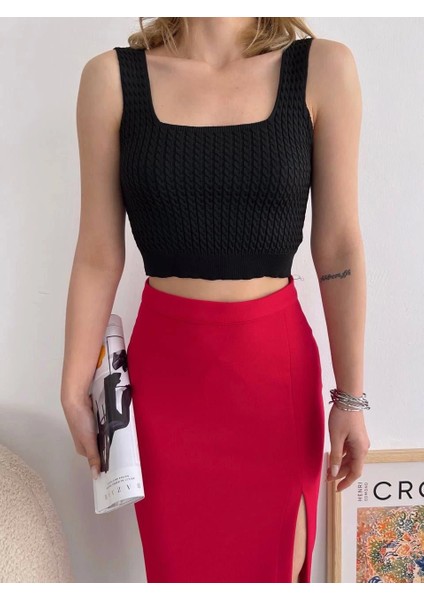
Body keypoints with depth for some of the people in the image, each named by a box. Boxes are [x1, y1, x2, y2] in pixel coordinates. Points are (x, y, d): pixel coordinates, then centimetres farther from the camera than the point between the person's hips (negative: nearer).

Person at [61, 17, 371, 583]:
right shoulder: (112, 77, -2)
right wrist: (75, 391, 2)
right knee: (177, 560, 17)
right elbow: (98, 256, -2)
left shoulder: (323, 68, -3)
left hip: (278, 365, 0)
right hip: (165, 367, 1)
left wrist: (350, 396, 0)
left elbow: (339, 250, -2)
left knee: (276, 562, 16)